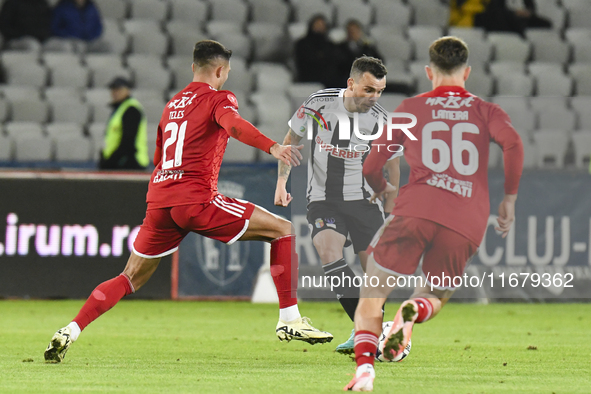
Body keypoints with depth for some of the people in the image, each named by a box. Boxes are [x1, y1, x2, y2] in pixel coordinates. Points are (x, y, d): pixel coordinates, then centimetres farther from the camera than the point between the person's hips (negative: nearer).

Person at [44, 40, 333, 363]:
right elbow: (233, 125, -22)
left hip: (158, 200, 7)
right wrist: (272, 147, -35)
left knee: (131, 278, 19)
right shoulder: (217, 98, 1)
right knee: (282, 230, 2)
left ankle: (69, 333, 6)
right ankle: (290, 320, -5)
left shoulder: (172, 104, 24)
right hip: (196, 199, -7)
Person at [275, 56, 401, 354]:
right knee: (328, 250, -26)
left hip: (363, 199, 1)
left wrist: (390, 209, 7)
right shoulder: (319, 104, -8)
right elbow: (291, 139, 8)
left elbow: (392, 164, 8)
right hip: (323, 199, -1)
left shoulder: (381, 120, -6)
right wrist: (281, 181, 3)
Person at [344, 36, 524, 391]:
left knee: (372, 296, 5)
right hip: (467, 224, 1)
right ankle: (414, 312, -20)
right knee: (434, 298, 19)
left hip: (416, 210, -1)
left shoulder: (410, 108, 19)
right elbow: (513, 143, -3)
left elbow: (372, 168, 18)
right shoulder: (486, 111, 19)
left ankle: (365, 364, -23)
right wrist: (509, 200, 7)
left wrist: (381, 190, 40)